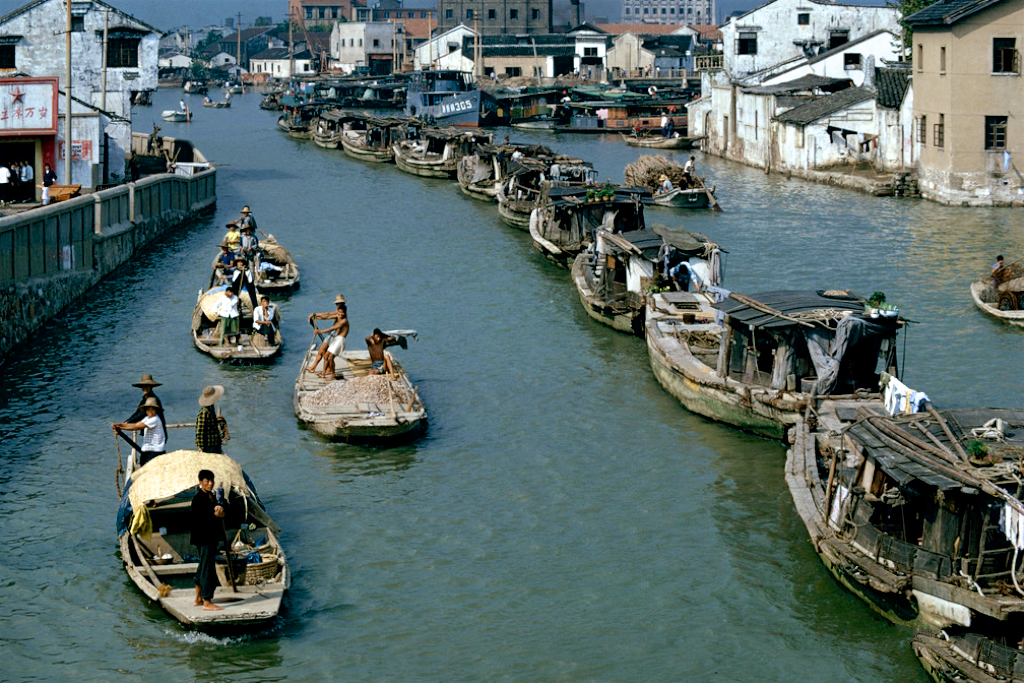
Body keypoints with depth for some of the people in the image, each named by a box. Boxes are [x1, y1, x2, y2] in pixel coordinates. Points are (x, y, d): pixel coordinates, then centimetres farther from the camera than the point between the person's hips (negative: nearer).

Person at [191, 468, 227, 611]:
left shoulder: (212, 497, 14)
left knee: (203, 567, 17)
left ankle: (198, 599, 27)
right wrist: (214, 516, -22)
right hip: (203, 537, -10)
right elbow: (194, 518, -22)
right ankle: (207, 602, -6)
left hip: (212, 537, 10)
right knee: (208, 568, -9)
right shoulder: (198, 498, -14)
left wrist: (222, 512, -4)